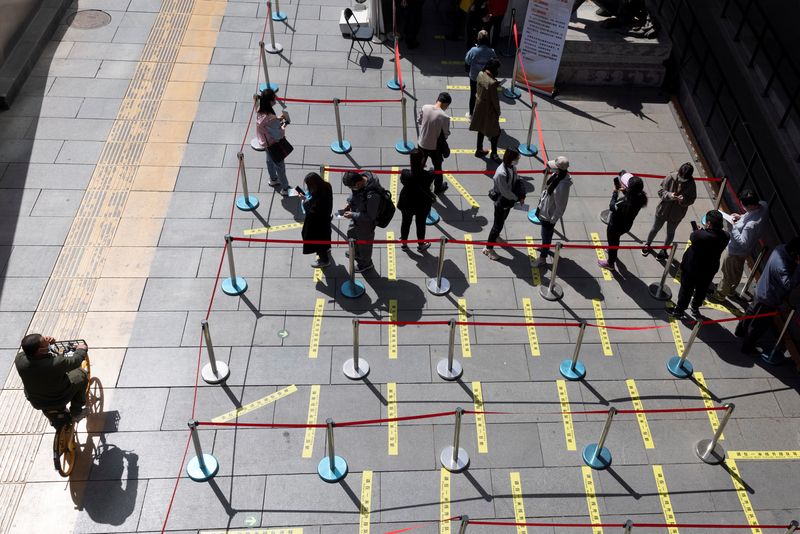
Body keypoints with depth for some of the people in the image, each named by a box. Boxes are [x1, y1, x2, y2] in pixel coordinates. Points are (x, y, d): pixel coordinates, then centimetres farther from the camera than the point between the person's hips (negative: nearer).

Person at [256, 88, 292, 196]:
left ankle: (273, 180, 56)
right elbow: (278, 136, -30)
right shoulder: (271, 119, -40)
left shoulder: (260, 112, -15)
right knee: (280, 166, 13)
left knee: (270, 161, 31)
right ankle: (285, 189, 31)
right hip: (274, 146, -8)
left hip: (265, 143, 8)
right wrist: (284, 124, -17)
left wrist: (278, 118, -7)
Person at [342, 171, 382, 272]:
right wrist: (349, 204, -5)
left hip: (366, 223, -8)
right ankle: (356, 253, 62)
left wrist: (352, 215, -25)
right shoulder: (361, 178, -19)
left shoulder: (372, 195, -43)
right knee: (351, 233, 32)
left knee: (364, 243, 18)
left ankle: (365, 264, 48)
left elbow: (371, 216, -29)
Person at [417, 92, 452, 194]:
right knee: (437, 167, 22)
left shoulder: (425, 107, -14)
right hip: (435, 147, -4)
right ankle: (438, 188, 41)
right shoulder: (445, 117, -27)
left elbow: (418, 121, 3)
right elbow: (446, 134, -15)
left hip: (422, 143, 4)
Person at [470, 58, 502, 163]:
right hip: (489, 110, -7)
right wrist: (498, 112, -7)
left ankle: (479, 150, 40)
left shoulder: (480, 74, -12)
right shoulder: (492, 83, -33)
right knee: (495, 131, 13)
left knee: (481, 128, 25)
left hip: (480, 106, 7)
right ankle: (494, 153, 29)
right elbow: (495, 100, -22)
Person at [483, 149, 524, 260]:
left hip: (509, 199, 8)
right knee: (498, 225, 3)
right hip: (501, 201, -8)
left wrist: (521, 196, -11)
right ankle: (488, 248, 16)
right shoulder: (501, 173, -35)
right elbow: (505, 192, -28)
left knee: (503, 219, 29)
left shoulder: (512, 167, -8)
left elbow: (517, 181, 2)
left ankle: (495, 234, 56)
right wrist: (517, 198, -14)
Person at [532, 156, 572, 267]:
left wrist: (552, 221, -17)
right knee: (545, 234, 31)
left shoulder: (562, 186, -38)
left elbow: (560, 208, -27)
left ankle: (542, 259, 35)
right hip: (543, 210, 8)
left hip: (549, 216, -8)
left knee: (546, 236, 14)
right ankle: (545, 248, 56)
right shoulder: (556, 175, -14)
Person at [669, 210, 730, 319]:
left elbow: (692, 237, -13)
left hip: (691, 268, -4)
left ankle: (679, 310, 33)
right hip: (709, 270, 4)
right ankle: (695, 308, 47)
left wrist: (699, 230, 5)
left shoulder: (701, 235, -35)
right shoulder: (725, 237, -19)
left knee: (686, 290, 17)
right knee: (701, 290, 26)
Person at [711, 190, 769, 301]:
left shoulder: (752, 225, -45)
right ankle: (730, 289, 57)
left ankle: (720, 295, 44)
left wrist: (734, 227, -28)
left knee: (728, 273, 19)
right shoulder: (763, 204, -19)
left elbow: (742, 243, -33)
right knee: (737, 271, 32)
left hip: (736, 251, -8)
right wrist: (741, 216, -6)